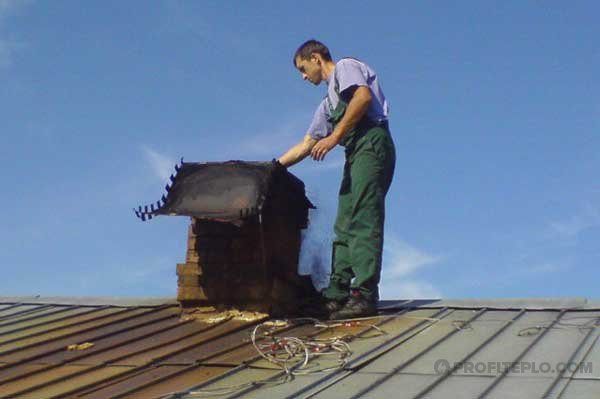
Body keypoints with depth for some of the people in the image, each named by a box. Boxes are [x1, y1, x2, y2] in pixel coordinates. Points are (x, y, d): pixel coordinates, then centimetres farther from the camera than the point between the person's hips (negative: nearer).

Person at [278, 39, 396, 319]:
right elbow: (305, 145, 34)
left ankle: (365, 295, -24)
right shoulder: (328, 104, 33)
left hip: (371, 142, -9)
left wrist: (335, 136, -13)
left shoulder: (345, 66, 10)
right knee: (344, 225, 3)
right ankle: (338, 294, 1)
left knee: (362, 222, -18)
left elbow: (364, 96, -12)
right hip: (355, 154, 9)